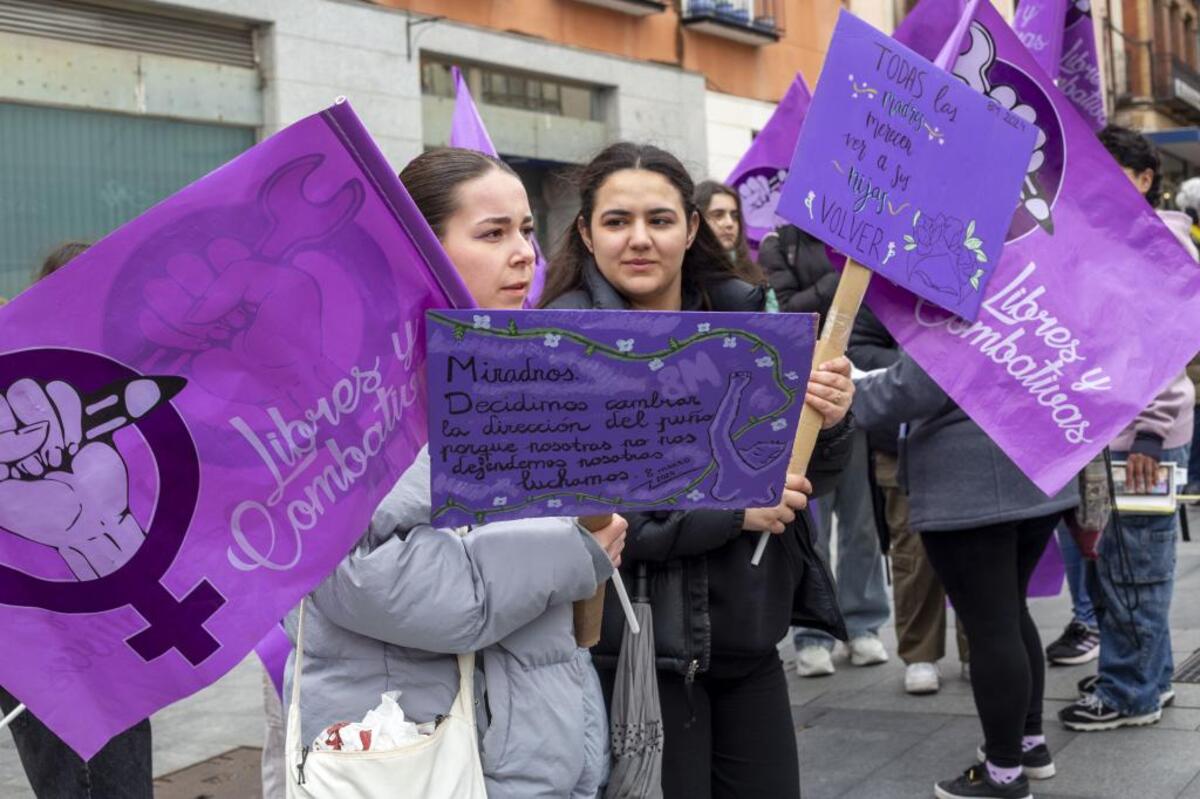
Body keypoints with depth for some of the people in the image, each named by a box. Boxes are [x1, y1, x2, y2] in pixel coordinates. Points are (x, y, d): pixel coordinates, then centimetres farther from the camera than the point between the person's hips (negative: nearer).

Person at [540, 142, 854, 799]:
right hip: (643, 654, -5)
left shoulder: (743, 314, 5)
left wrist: (829, 424, -11)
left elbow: (800, 479, 12)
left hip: (749, 643, 6)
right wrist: (729, 507, -20)